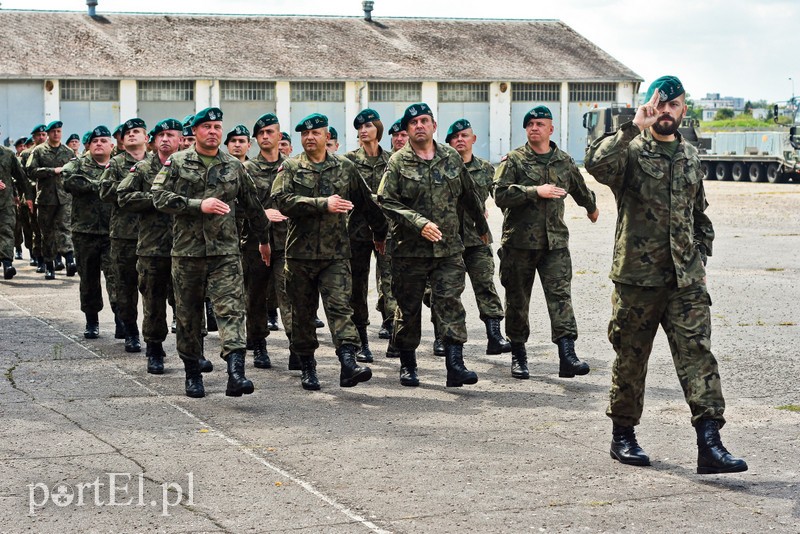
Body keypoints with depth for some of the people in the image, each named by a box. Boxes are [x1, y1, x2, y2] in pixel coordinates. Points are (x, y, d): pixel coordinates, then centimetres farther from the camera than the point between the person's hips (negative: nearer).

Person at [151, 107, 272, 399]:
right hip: (187, 251, 0)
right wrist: (199, 205, -17)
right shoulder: (177, 163, 3)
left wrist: (264, 239, 27)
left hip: (225, 250, 0)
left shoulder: (234, 166, 10)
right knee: (188, 314, 9)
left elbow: (253, 206, 20)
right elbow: (159, 196, -10)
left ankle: (236, 373, -24)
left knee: (231, 309, -14)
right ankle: (193, 373, 23)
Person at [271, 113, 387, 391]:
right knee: (303, 313, 8)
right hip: (300, 253, 0)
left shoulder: (345, 167, 9)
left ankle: (348, 364, -25)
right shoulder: (290, 168, 3)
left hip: (336, 253, 0)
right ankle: (307, 367, 21)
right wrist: (323, 204, -21)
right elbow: (282, 199, -15)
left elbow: (367, 203, 18)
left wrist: (381, 234, 25)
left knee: (340, 307, -14)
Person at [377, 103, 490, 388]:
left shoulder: (451, 157, 9)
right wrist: (420, 224, -19)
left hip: (448, 248, 2)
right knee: (408, 307, 7)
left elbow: (469, 196, 20)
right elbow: (386, 201, -10)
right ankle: (407, 364, 21)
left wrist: (482, 227, 30)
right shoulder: (398, 162, -2)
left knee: (450, 302, -9)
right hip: (409, 248, -2)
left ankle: (455, 364, -14)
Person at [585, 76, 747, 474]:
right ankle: (623, 435, 23)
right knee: (631, 357, 7)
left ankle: (709, 442, -14)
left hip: (686, 278, 4)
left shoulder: (690, 157, 15)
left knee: (697, 352, -8)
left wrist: (700, 254, 15)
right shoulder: (631, 152, -3)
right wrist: (635, 128, -25)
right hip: (637, 274, -3)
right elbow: (597, 164, -27)